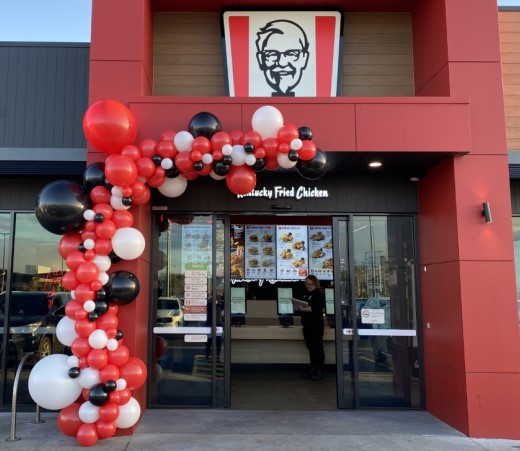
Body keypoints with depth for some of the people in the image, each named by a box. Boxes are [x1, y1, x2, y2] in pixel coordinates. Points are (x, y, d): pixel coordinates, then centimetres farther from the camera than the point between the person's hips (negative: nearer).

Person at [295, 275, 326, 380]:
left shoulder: (319, 294, -9)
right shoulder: (306, 294, 15)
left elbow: (316, 308, -23)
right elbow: (303, 305, 24)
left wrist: (303, 309, -27)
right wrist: (298, 307, 1)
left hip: (316, 325, -8)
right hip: (307, 325, 8)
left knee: (318, 348, -3)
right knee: (311, 348, 13)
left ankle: (319, 372, 2)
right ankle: (313, 370, 20)